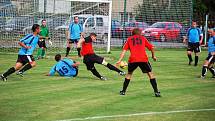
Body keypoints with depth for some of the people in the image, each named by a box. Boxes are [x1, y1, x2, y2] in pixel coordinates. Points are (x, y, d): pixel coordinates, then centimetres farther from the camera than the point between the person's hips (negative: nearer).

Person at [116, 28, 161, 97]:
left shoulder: (129, 39, 20)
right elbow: (151, 47, 16)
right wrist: (153, 56, 32)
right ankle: (156, 92, 2)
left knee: (129, 73, 24)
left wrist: (120, 60, 4)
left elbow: (124, 50, 10)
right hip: (143, 59, -1)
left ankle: (123, 91, 23)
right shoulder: (143, 38, 20)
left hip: (133, 60, 1)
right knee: (150, 74, 11)